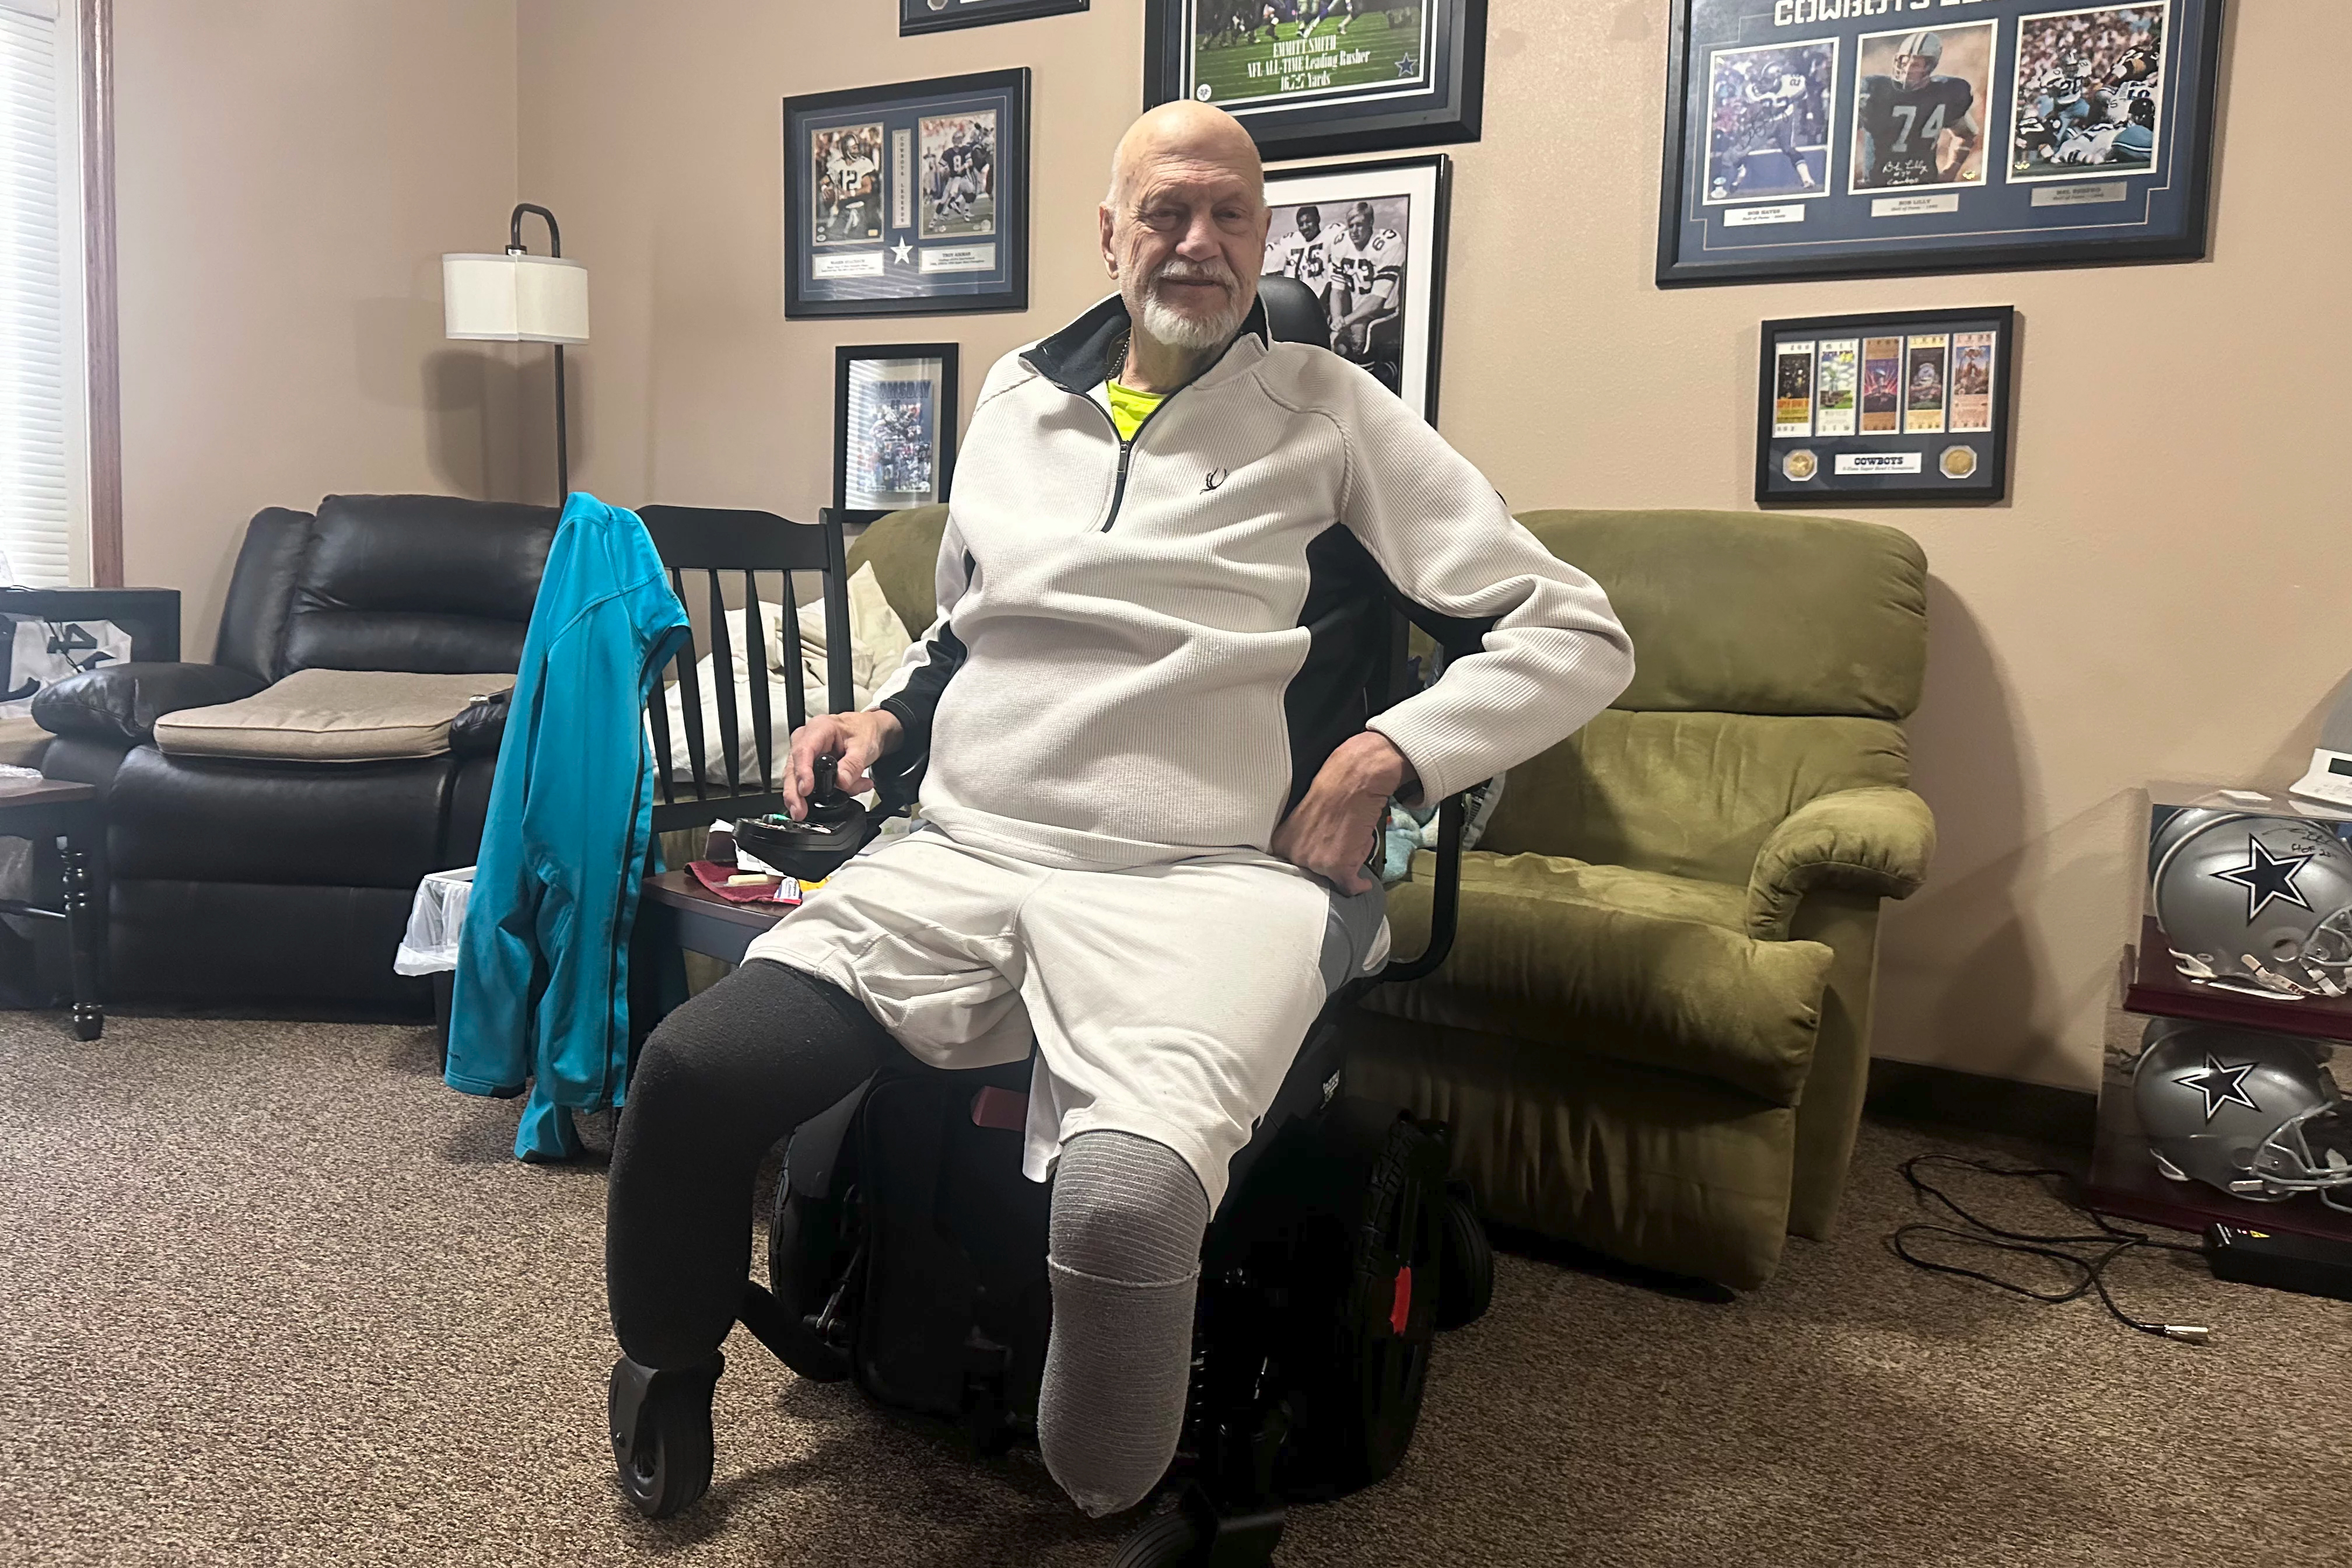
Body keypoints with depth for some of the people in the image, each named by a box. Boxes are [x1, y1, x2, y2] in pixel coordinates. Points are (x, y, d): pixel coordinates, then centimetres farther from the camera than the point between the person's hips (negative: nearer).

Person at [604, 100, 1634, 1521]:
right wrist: (887, 715, 15)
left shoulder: (1334, 415, 6)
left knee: (1121, 1201, -35)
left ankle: (1126, 1515, -4)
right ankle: (667, 1384, 12)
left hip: (1202, 883, -4)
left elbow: (1579, 633, 2)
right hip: (957, 862, 5)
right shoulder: (1018, 396, 19)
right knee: (692, 1070, -19)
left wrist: (1388, 757, -11)